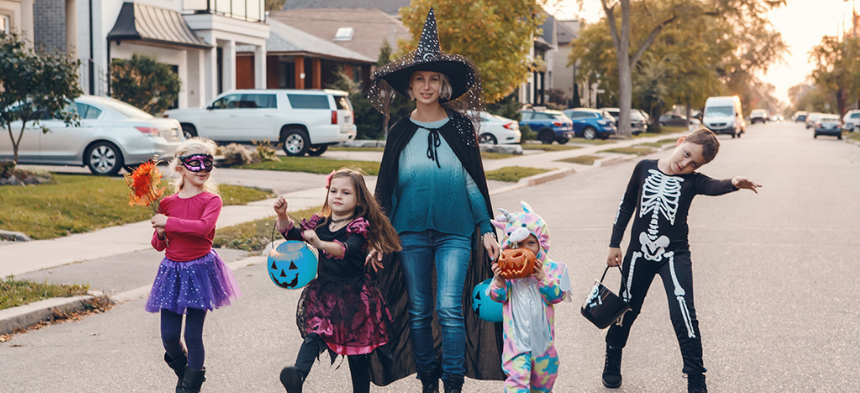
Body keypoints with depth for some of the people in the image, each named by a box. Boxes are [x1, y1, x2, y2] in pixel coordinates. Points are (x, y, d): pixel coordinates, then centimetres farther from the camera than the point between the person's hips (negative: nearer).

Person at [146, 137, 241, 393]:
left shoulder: (211, 200, -5)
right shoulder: (168, 202, 5)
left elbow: (203, 227, -27)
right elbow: (159, 245, 13)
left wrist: (168, 222, -24)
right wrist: (161, 234, -9)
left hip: (200, 269, -3)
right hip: (172, 270, 3)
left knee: (193, 335, 0)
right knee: (169, 335, 2)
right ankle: (184, 372, 33)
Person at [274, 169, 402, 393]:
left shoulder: (359, 226, -10)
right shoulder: (320, 223, 6)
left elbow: (346, 249, -29)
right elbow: (292, 235, 10)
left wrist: (319, 243, -46)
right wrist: (283, 216, -8)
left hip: (353, 294, -3)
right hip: (323, 291, 3)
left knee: (357, 352, 6)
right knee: (314, 333, -21)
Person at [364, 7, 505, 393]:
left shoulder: (461, 126, 3)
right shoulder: (400, 132, 5)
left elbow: (474, 181, 6)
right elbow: (386, 187, 9)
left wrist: (486, 229, 2)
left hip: (455, 232, -2)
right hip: (411, 231, 2)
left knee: (450, 308, -10)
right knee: (418, 311, 7)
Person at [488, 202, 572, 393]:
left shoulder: (551, 268, -2)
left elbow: (557, 295, -10)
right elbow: (499, 297, -1)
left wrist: (542, 278, -22)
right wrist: (498, 281, -19)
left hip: (541, 334, 1)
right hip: (516, 336, -1)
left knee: (544, 372, 16)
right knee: (517, 372, -14)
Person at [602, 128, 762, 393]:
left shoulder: (692, 180, -9)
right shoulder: (645, 168, -2)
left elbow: (714, 187, -32)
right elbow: (627, 205, 8)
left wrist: (734, 184, -55)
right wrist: (615, 244, 9)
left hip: (674, 255, -2)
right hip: (639, 253, 2)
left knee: (682, 312, -16)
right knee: (627, 310, 15)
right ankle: (612, 362, 40)